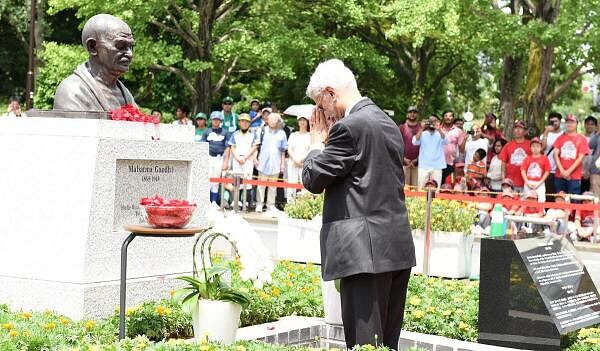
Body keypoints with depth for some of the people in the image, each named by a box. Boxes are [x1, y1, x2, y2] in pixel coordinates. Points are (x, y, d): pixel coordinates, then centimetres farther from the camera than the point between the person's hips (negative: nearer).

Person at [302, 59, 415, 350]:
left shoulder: (349, 127, -12)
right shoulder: (389, 125, 16)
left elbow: (312, 179, -8)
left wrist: (318, 140, 7)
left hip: (365, 250, -9)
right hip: (398, 248, 9)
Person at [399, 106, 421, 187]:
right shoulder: (402, 127, 7)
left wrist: (417, 159, -4)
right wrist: (404, 159, -6)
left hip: (417, 163, 0)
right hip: (404, 162, 0)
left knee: (416, 186, -1)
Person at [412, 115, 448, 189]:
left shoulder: (440, 134, 7)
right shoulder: (422, 134, 7)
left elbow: (445, 141, -12)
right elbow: (415, 142, -8)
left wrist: (439, 129, -26)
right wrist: (421, 129, -17)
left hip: (437, 167, 0)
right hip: (423, 166, 0)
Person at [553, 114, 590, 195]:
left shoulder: (581, 139, 2)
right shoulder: (560, 138, 10)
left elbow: (580, 158, -4)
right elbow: (555, 154, 3)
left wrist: (568, 171, -11)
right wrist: (562, 170, -9)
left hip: (574, 177, -3)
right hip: (560, 176, 3)